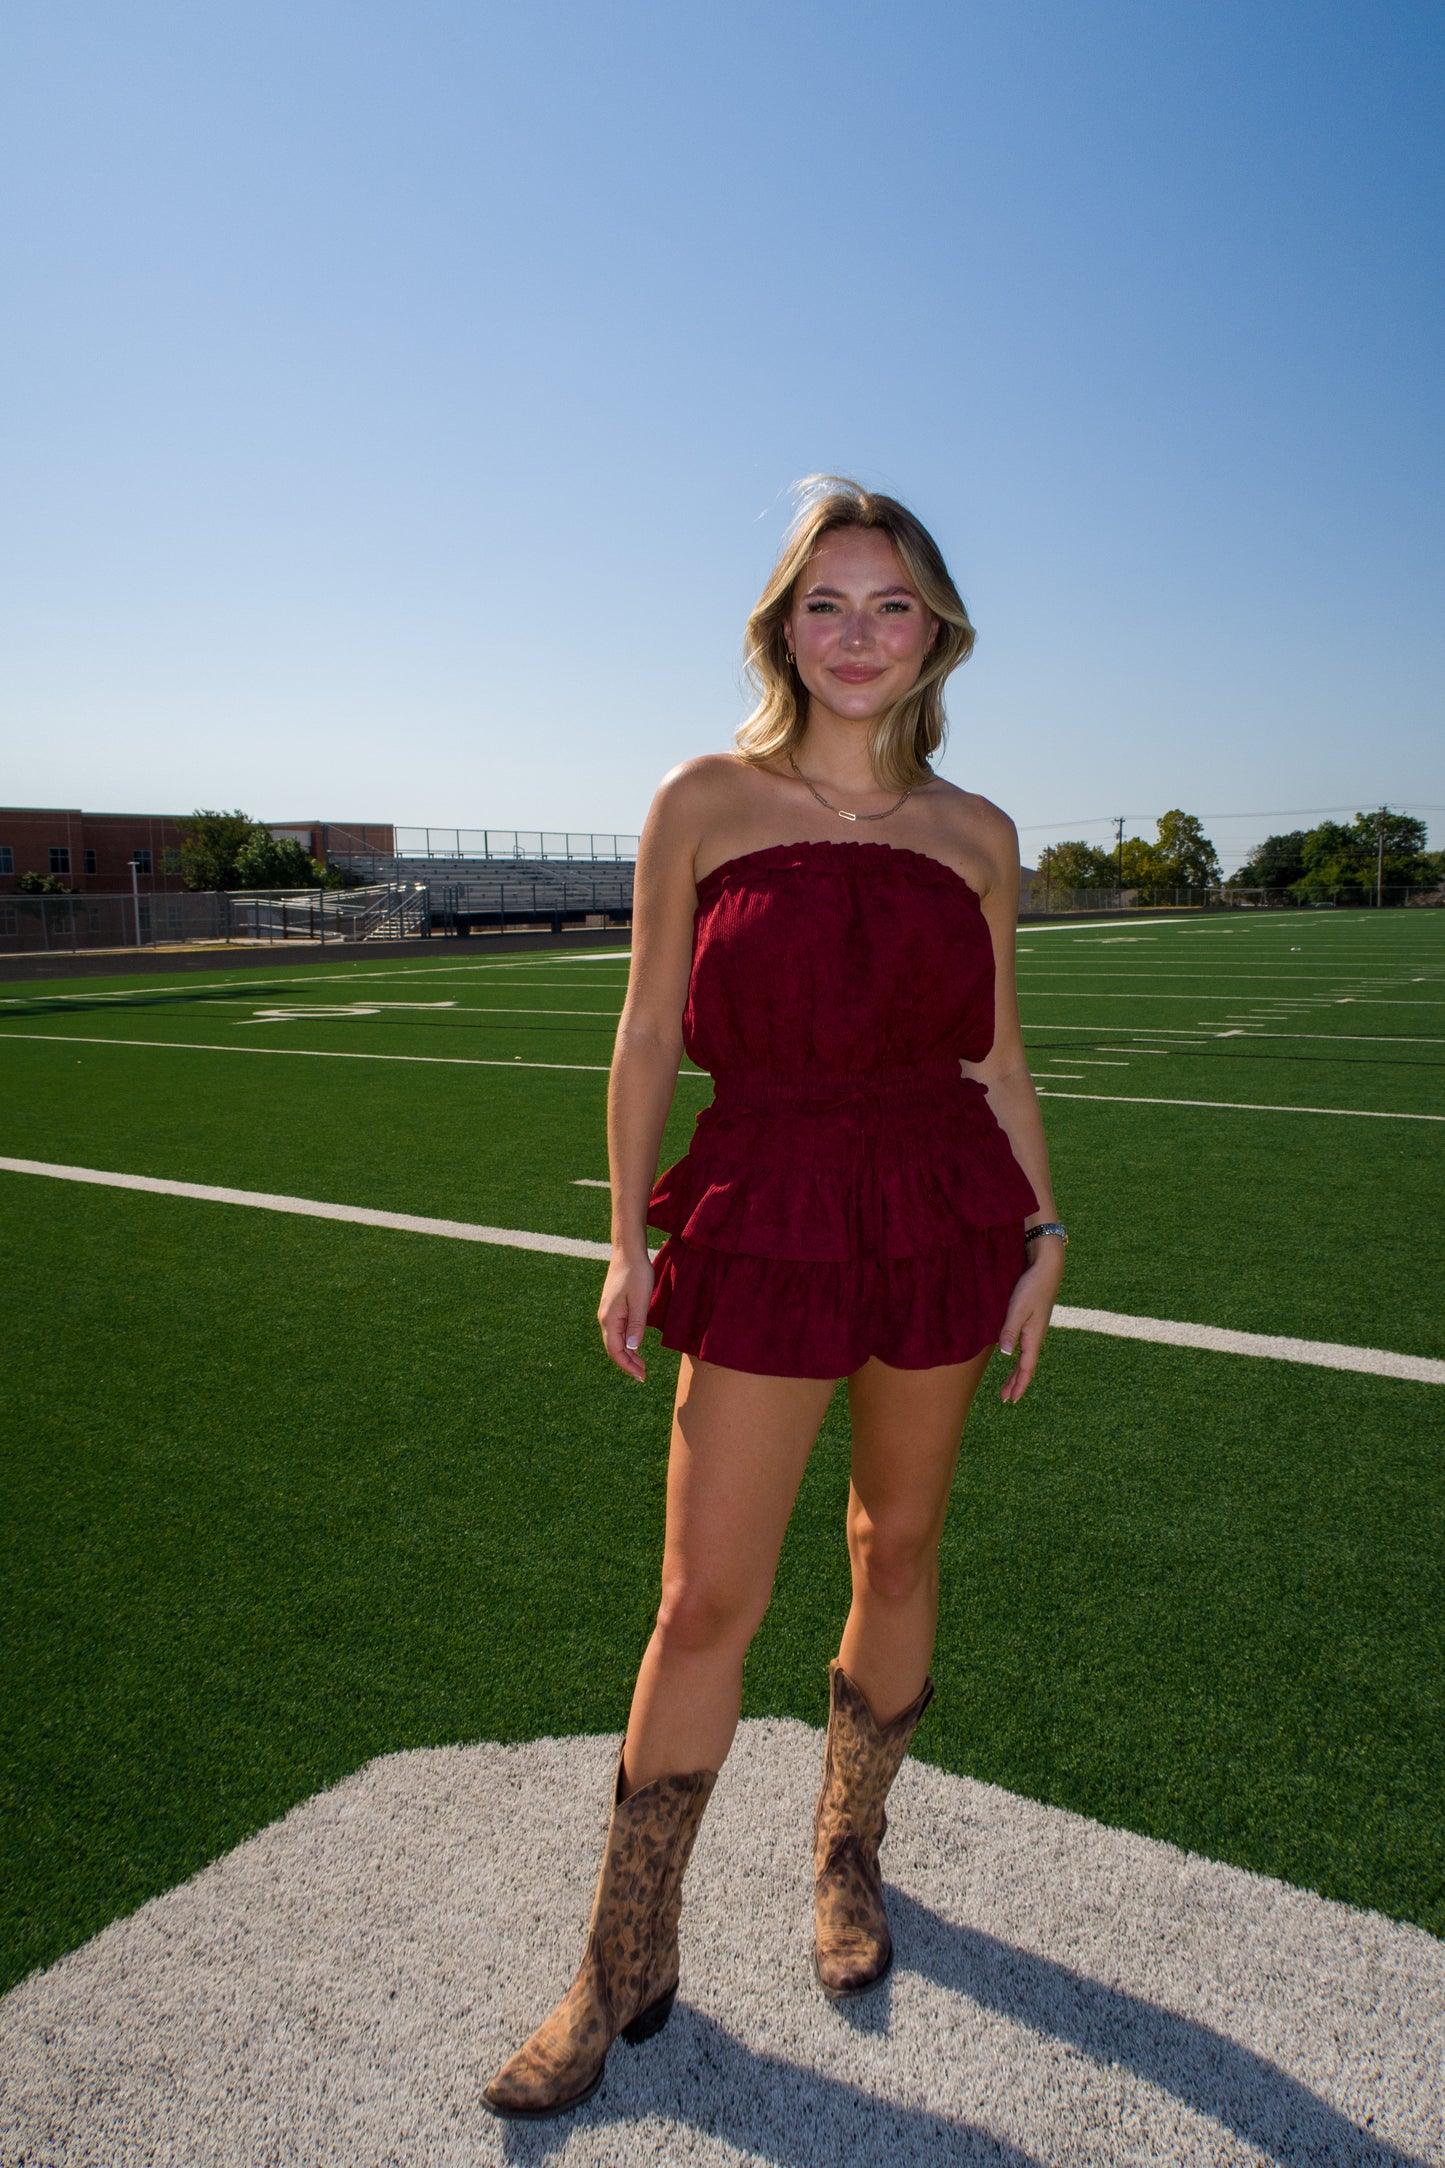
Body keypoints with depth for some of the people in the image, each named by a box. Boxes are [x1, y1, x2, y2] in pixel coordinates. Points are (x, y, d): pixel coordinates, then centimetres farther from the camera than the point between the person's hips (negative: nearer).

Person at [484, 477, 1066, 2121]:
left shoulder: (973, 834, 4)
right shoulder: (703, 806, -2)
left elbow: (995, 1054, 10)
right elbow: (650, 1034, 1)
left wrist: (1042, 1230, 7)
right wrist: (627, 1239, 0)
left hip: (944, 1218, 3)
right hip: (763, 1226, -2)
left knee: (899, 1553, 15)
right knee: (705, 1602, 2)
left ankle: (848, 1861, 41)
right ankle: (625, 1969, 23)